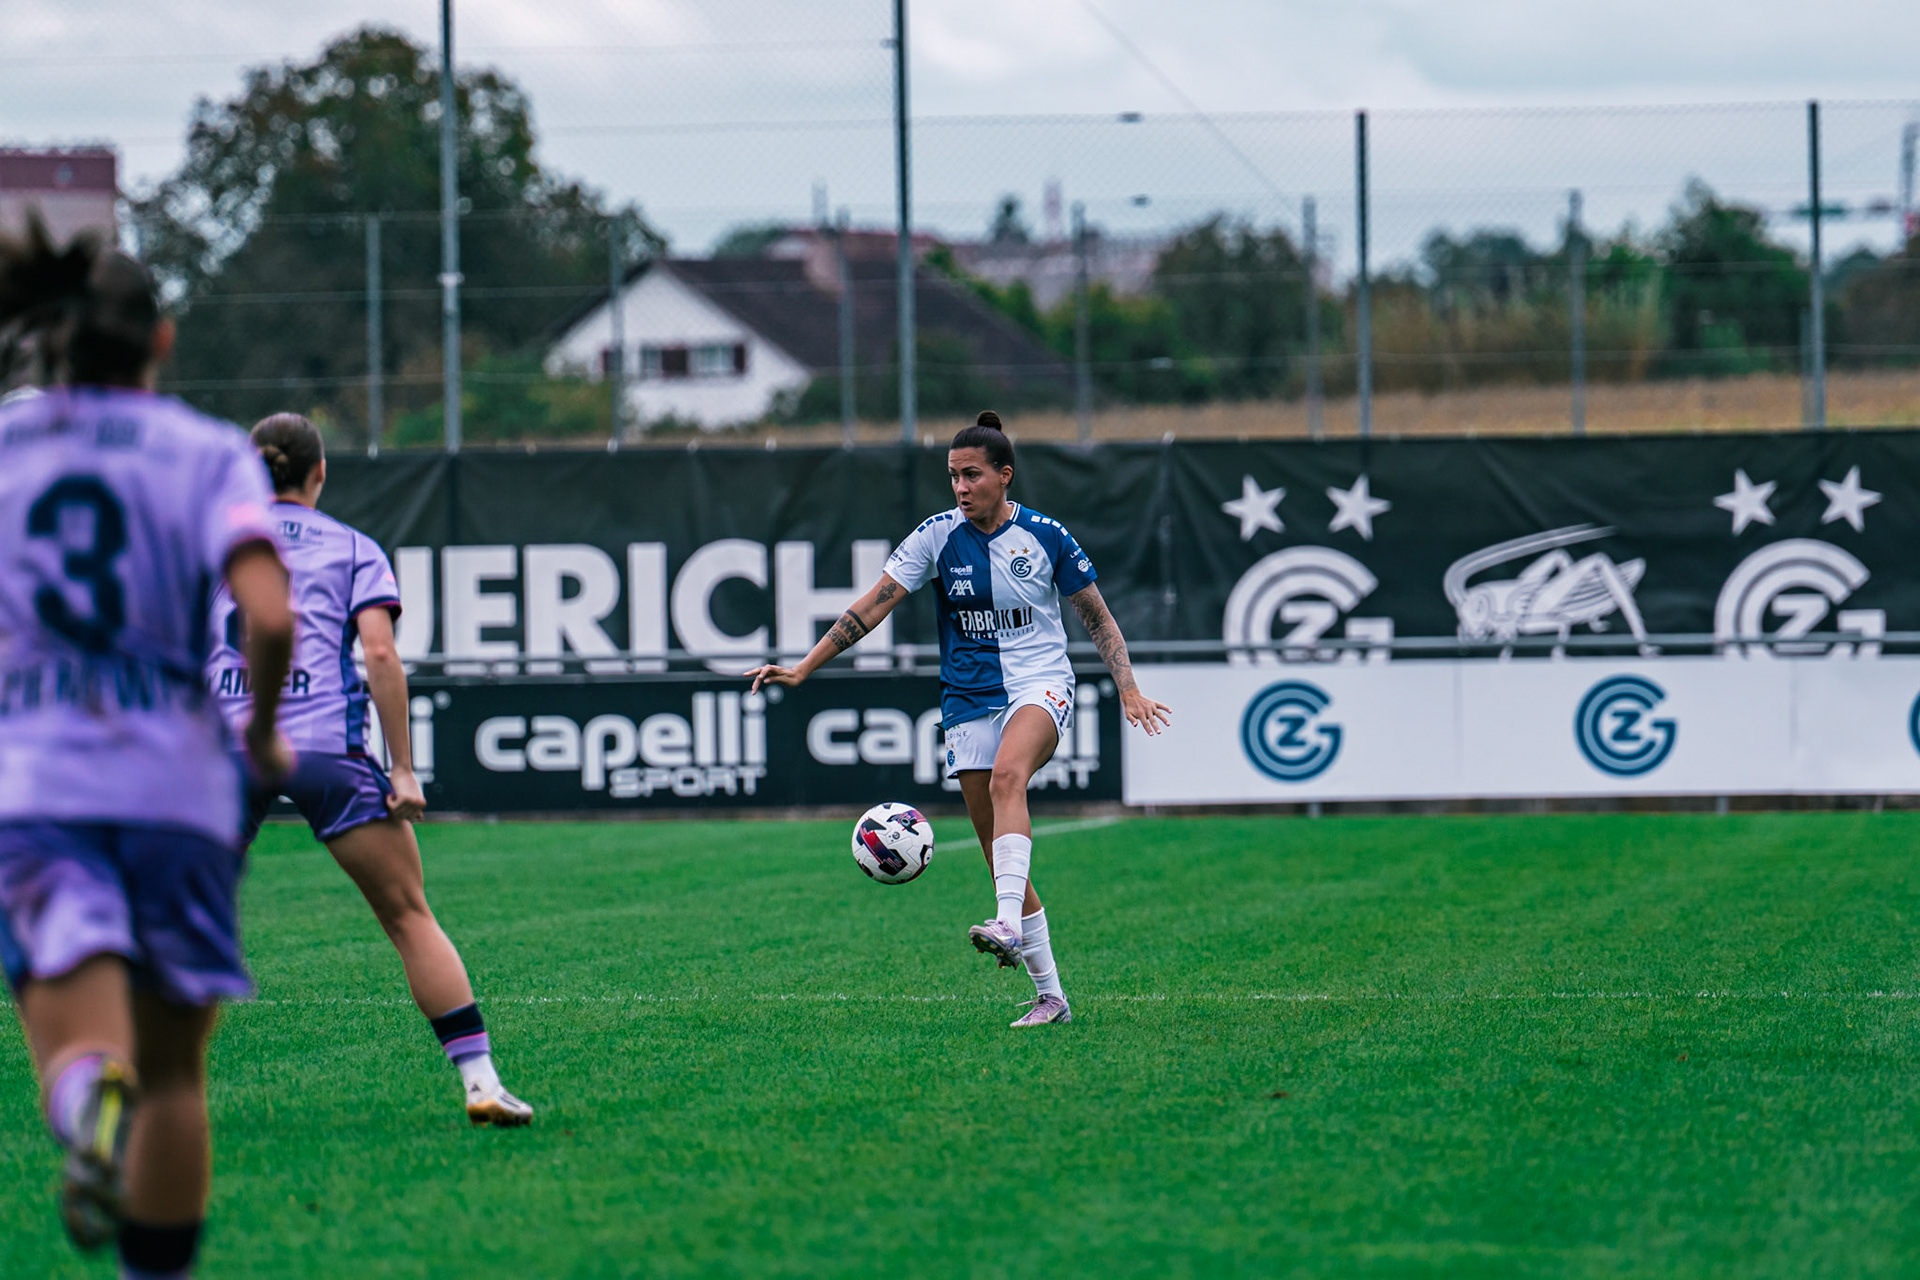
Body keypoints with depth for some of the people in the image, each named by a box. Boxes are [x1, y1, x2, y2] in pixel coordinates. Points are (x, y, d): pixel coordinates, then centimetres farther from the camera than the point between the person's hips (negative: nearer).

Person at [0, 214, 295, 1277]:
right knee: (173, 1067, 14)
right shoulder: (209, 452, 3)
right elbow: (270, 618, -11)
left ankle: (95, 1111, -46)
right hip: (176, 784, 0)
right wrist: (263, 730, 6)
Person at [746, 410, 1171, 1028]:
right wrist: (802, 669, -9)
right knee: (997, 852, 0)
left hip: (1040, 684, -3)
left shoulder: (1046, 536, -3)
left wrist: (1129, 691, -1)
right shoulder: (938, 535, -1)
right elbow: (872, 607, -3)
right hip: (969, 699, 3)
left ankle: (1009, 926, -48)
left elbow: (1096, 616, 8)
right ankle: (1049, 994, 9)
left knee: (1006, 774, -36)